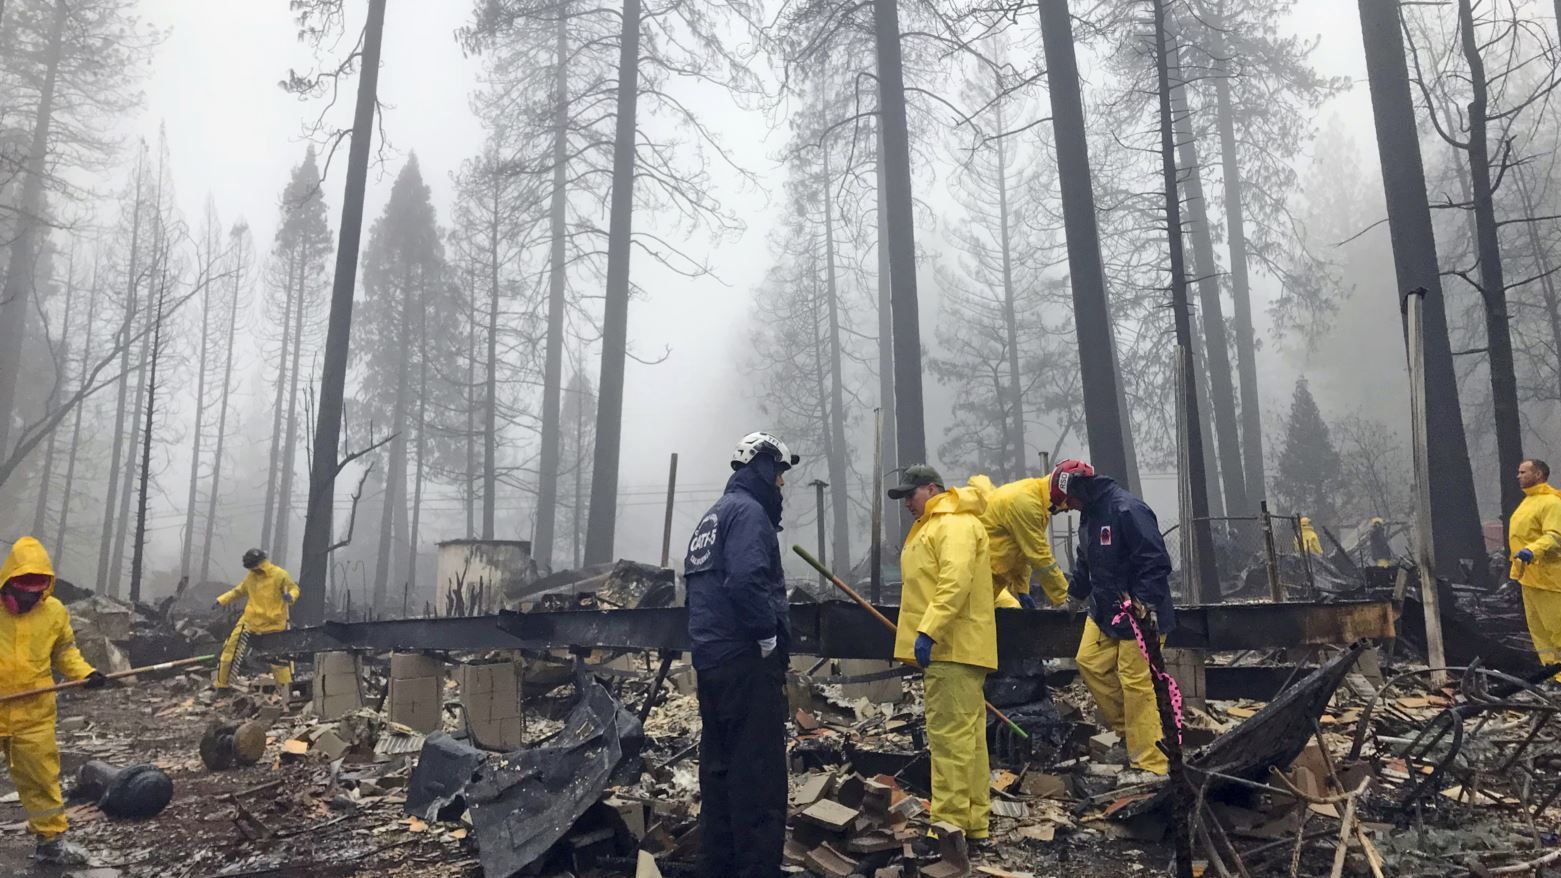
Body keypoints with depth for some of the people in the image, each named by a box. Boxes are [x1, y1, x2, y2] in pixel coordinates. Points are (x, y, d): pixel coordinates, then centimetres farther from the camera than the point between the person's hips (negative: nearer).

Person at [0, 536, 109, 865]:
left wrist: (85, 672, -3)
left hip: (34, 712, 2)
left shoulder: (55, 611, -1)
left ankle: (51, 840, 20)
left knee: (41, 776, 9)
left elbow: (64, 651, 13)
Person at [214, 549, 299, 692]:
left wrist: (290, 596, -27)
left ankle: (287, 688, 16)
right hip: (251, 621, 4)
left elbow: (294, 588, -4)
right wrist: (221, 601, 10)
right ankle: (222, 686, 16)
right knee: (230, 650, 1)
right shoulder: (250, 576, 5)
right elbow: (238, 591, 19)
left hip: (274, 625, -4)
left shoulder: (279, 575, -10)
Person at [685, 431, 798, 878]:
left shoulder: (713, 515, 19)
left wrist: (708, 640, 16)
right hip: (746, 662, -10)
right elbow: (746, 581, -26)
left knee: (719, 767, 15)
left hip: (712, 659, 10)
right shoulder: (748, 511, -11)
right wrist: (770, 636, -16)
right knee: (758, 773, -6)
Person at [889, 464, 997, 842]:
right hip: (951, 645, 11)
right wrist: (928, 632, 20)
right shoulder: (933, 525, 22)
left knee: (951, 733, -8)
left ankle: (951, 823, -4)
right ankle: (973, 820, 20)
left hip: (954, 646, -11)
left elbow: (955, 583, -24)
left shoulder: (956, 523, -12)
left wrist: (928, 631, -28)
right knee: (967, 733, 13)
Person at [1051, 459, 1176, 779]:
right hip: (1104, 610, 10)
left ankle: (1151, 764, 2)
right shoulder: (1089, 516, 11)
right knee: (1089, 662, 9)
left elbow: (1156, 561, -24)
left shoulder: (1127, 510, -21)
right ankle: (1127, 727, 25)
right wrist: (1073, 594, 26)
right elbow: (1086, 563, 24)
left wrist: (1145, 606, -26)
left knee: (1136, 681, -7)